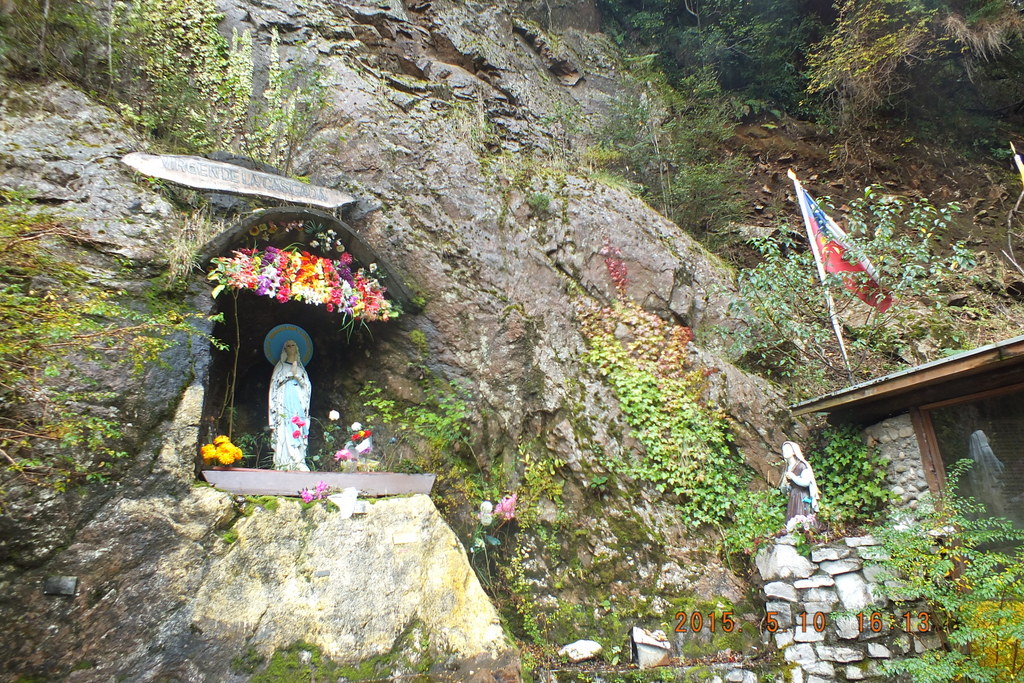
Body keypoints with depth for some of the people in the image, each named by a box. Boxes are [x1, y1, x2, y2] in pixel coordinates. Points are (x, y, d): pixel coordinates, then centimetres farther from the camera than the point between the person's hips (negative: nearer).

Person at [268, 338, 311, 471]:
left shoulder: (300, 367, 21)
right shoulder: (280, 366, 15)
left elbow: (307, 385, 12)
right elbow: (275, 382, 5)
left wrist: (297, 376, -2)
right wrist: (290, 374, -4)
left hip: (299, 400, 3)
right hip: (285, 401, -2)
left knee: (299, 430, -7)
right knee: (286, 430, -16)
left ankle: (298, 461, -11)